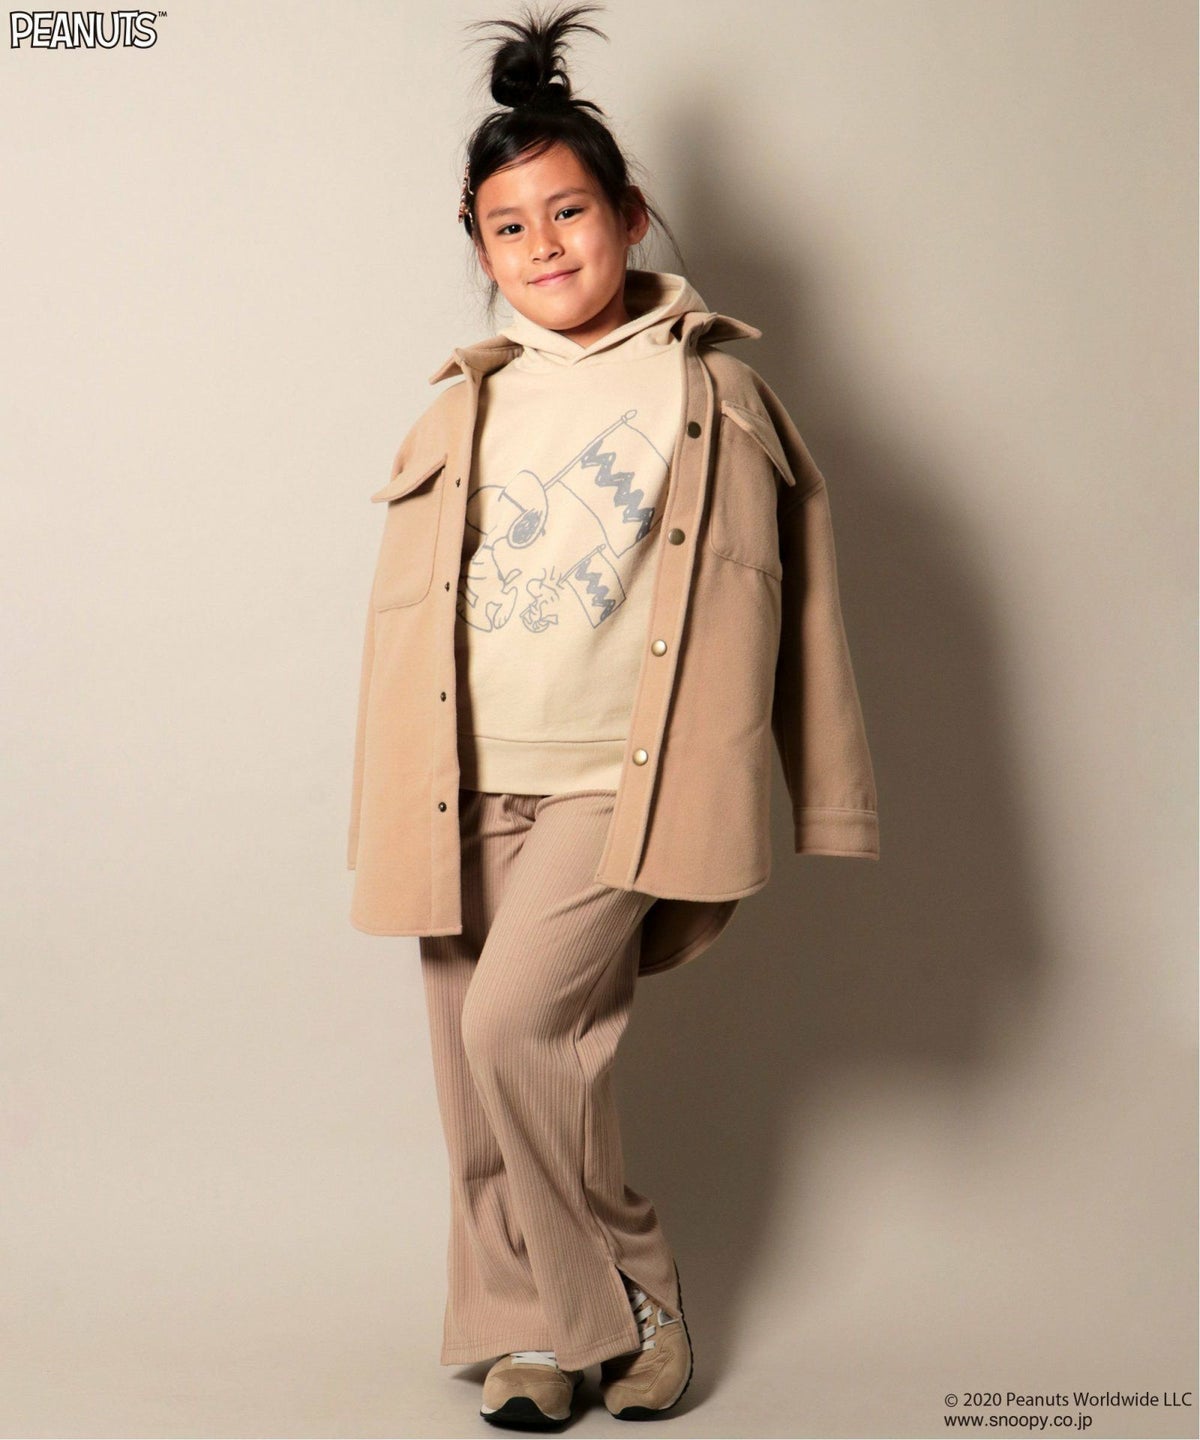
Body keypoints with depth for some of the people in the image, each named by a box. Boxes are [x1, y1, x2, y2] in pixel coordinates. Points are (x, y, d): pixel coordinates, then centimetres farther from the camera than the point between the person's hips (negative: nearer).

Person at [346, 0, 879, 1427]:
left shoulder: (715, 393, 3)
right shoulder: (461, 415, 11)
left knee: (514, 1019, -19)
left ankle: (631, 1289, 4)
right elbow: (408, 618, 13)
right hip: (475, 787, 4)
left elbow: (794, 598, 4)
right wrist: (395, 827, 11)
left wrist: (822, 801, 2)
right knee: (477, 1085, 6)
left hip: (622, 781, -4)